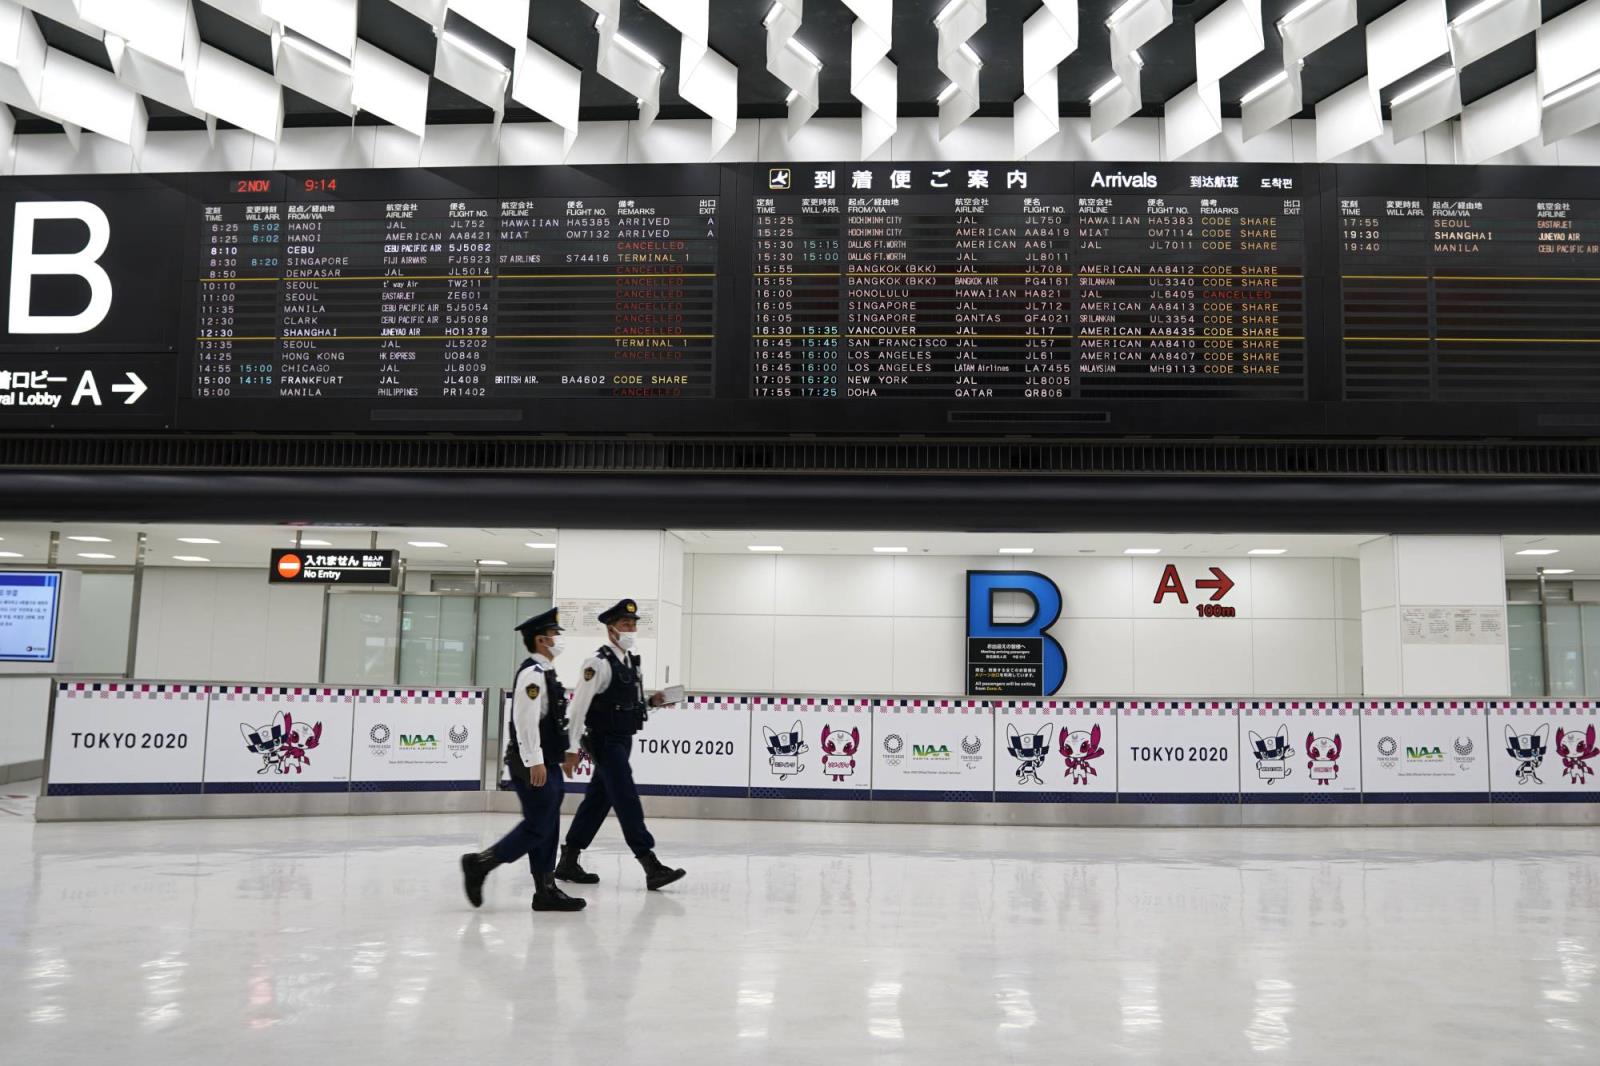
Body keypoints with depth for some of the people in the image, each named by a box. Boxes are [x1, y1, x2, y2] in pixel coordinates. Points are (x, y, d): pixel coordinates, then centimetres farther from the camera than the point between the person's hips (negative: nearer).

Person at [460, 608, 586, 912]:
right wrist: (535, 761, -26)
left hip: (547, 763, 10)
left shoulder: (545, 673, 16)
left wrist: (568, 750, 24)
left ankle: (546, 890, 15)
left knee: (547, 829, 11)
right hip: (534, 765, -10)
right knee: (537, 828, -7)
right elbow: (526, 719, -24)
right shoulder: (532, 673, -16)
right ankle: (479, 864, 2)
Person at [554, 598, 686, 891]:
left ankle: (568, 862, 24)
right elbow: (579, 705, -17)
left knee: (597, 800, 13)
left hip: (623, 741, 9)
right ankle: (652, 867, -10)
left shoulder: (633, 662, 13)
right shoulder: (600, 663, -13)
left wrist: (651, 702, 3)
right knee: (627, 800, -10)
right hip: (606, 742, -9)